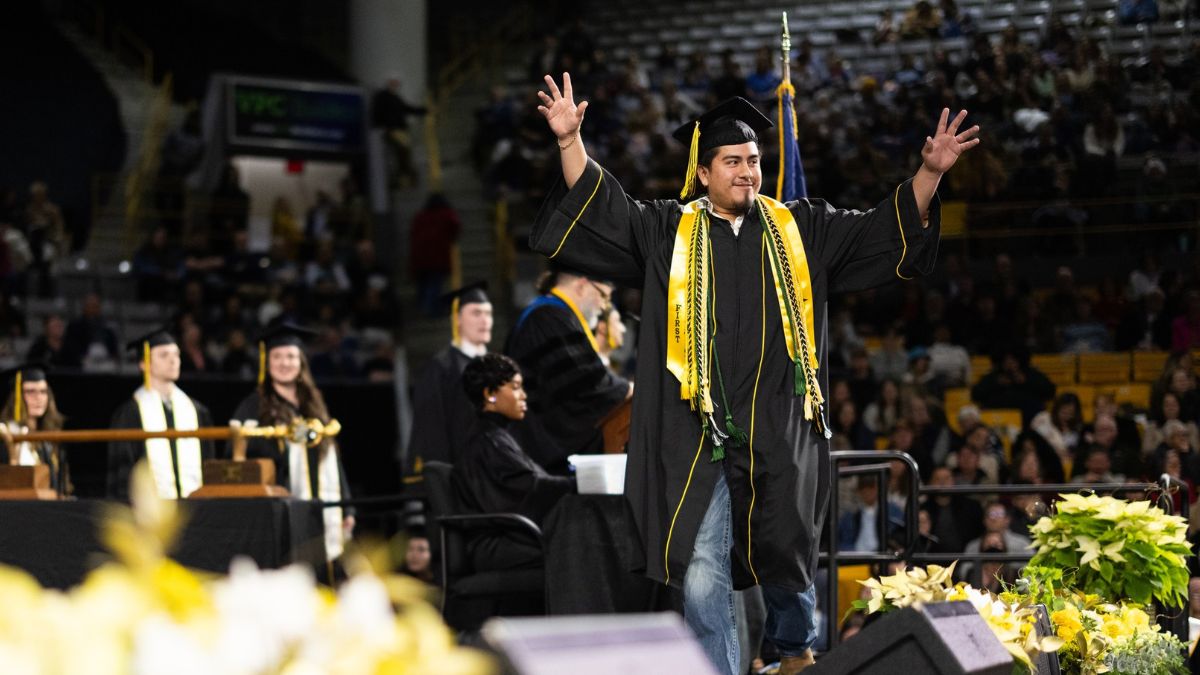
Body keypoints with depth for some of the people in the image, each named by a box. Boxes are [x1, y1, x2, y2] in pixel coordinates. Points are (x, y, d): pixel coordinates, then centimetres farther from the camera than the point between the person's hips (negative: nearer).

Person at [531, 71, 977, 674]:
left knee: (785, 557, 14)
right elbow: (600, 212, 0)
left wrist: (930, 172, -3)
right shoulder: (669, 232, 7)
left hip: (780, 432, 2)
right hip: (701, 434, -2)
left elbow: (885, 232, 10)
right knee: (703, 575, -8)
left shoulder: (798, 229, 11)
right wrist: (571, 142, -14)